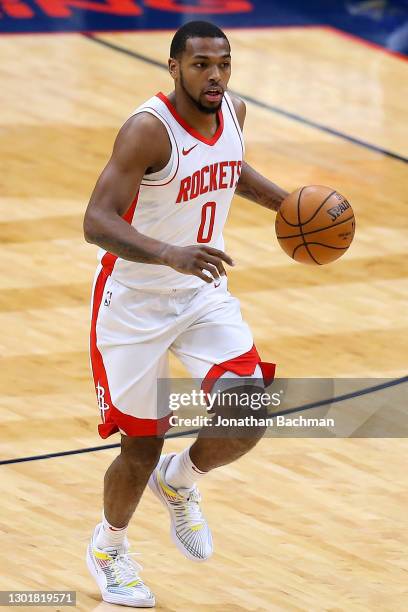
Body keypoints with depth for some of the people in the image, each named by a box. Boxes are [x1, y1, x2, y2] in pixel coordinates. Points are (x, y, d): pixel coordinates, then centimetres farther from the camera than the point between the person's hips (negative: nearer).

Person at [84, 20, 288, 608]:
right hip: (135, 301, -5)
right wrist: (169, 254, -49)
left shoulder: (233, 112, -3)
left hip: (204, 294, 5)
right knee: (141, 449, 3)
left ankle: (180, 483, 20)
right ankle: (108, 549, 35)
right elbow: (96, 221, -34)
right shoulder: (149, 129, -25)